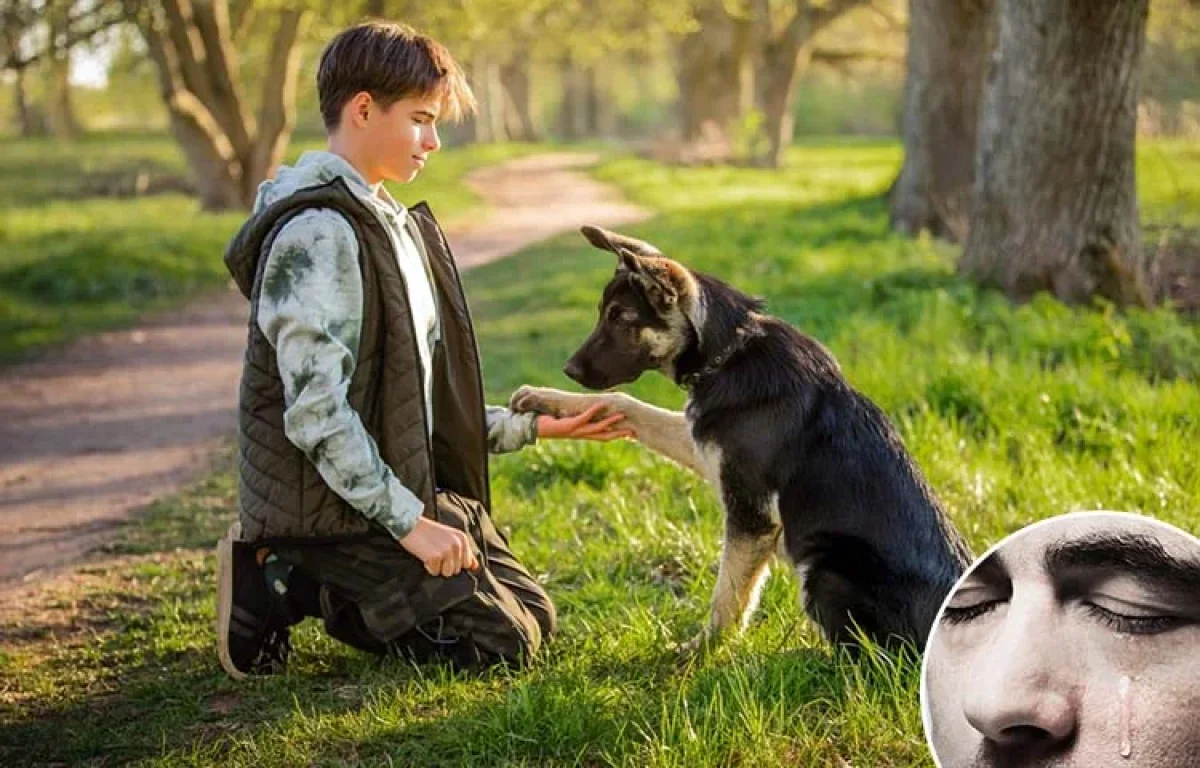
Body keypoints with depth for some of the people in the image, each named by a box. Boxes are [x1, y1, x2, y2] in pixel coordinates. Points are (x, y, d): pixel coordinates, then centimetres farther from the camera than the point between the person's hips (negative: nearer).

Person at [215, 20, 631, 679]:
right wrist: (408, 522, -22)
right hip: (334, 507, -10)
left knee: (533, 615, 11)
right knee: (501, 642, -11)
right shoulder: (319, 232, -19)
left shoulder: (388, 221, 13)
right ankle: (287, 586, -3)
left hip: (405, 483, 10)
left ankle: (314, 584, 10)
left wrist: (531, 428, 14)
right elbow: (317, 411, -24)